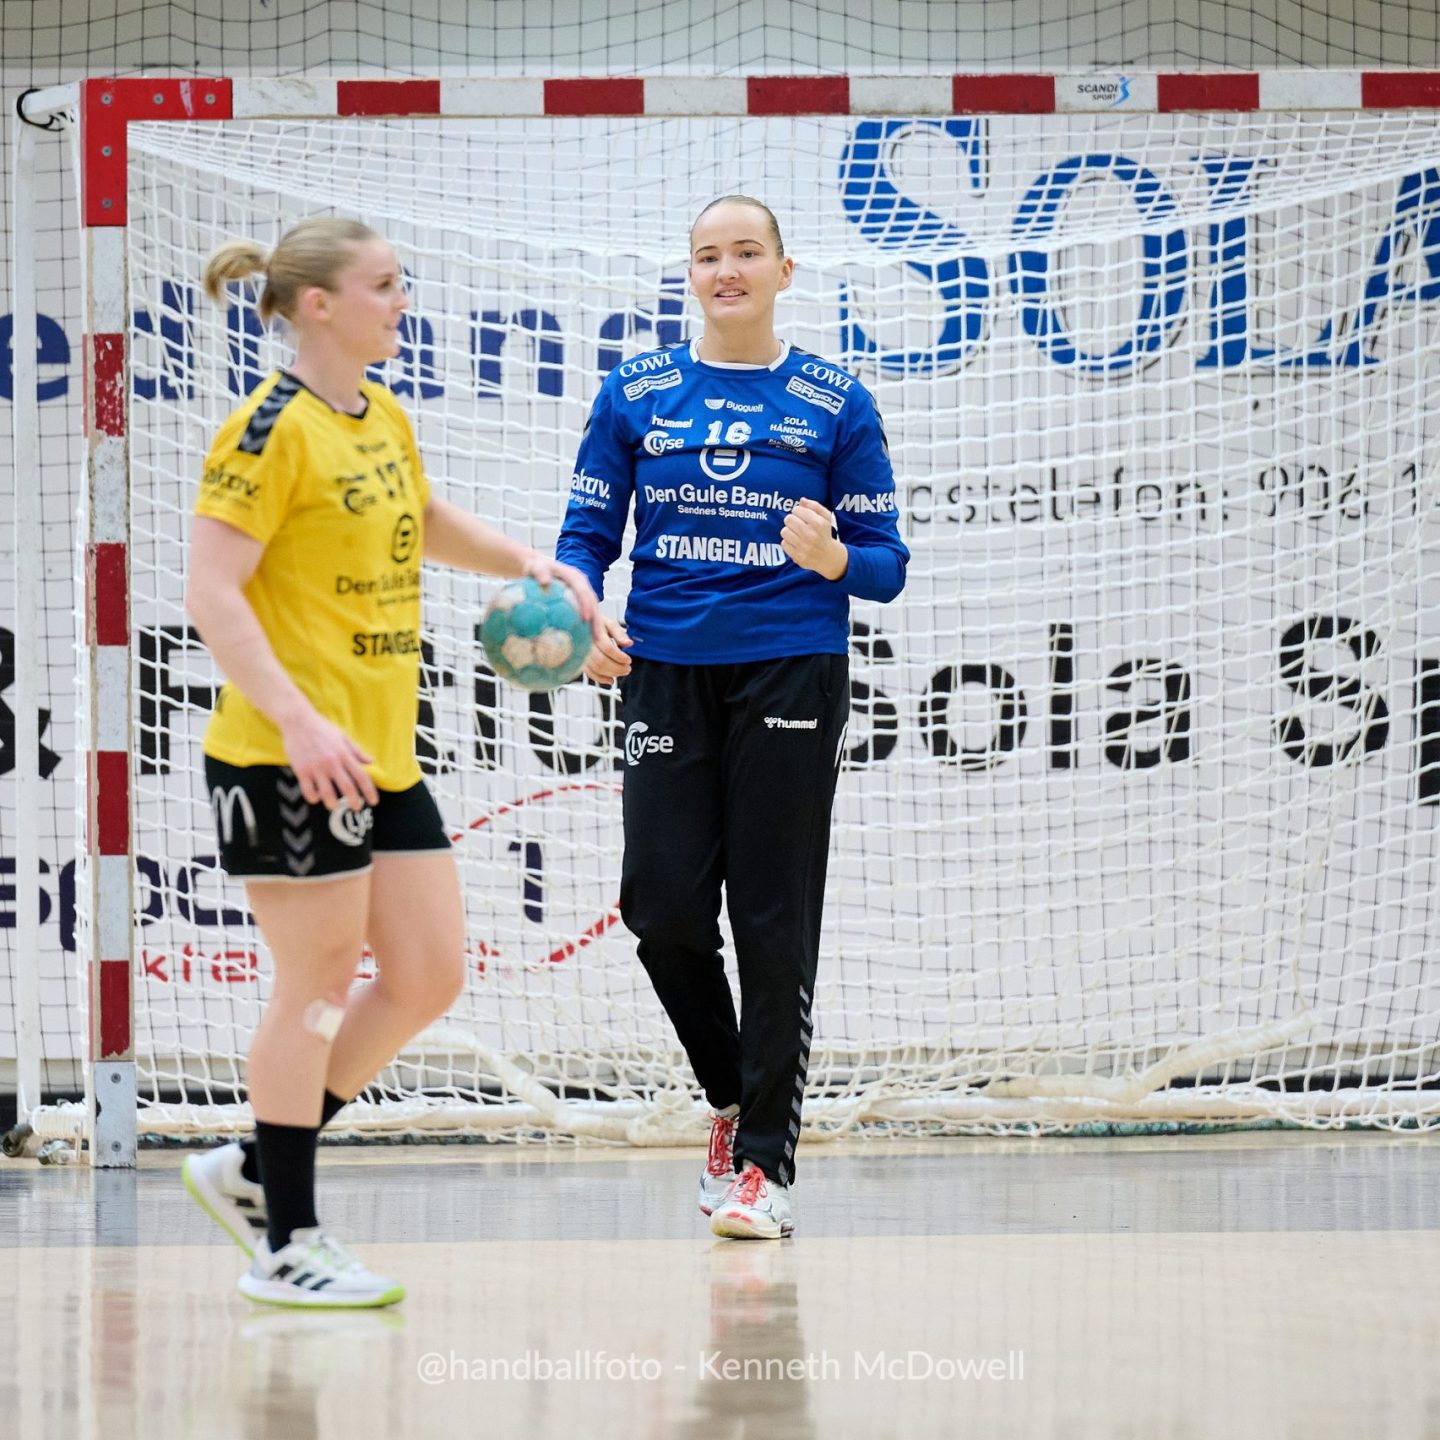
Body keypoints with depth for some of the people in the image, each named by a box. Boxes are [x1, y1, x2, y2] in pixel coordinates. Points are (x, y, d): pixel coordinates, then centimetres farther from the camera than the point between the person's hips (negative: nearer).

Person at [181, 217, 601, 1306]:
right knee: (318, 986, -2)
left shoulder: (385, 418, 12)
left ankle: (252, 1171, 20)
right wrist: (299, 719, -27)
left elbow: (425, 521, 34)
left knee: (430, 976, 9)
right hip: (287, 758, -9)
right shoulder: (273, 429, -14)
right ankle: (285, 1246, 8)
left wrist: (529, 563, 21)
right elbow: (212, 592, -19)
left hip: (384, 756, 9)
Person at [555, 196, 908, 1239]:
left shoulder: (836, 402, 4)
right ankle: (733, 1097, 22)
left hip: (791, 673, -2)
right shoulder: (636, 394, 9)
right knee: (663, 907, -5)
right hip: (666, 671, 2)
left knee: (774, 921, -3)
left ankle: (766, 1161, 3)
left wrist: (831, 556, -19)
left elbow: (885, 565, 3)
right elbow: (588, 534, 10)